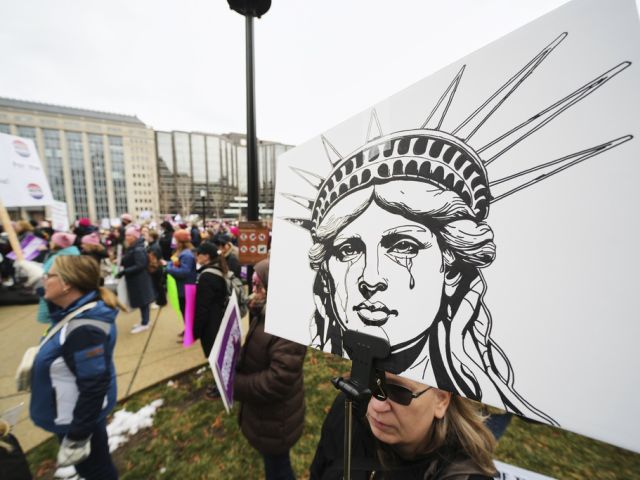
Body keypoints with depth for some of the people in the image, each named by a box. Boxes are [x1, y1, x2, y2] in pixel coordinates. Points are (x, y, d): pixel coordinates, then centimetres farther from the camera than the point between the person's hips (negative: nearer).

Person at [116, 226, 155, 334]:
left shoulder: (138, 249, -21)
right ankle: (144, 321, 29)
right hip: (136, 279, 9)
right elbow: (128, 261, 15)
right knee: (142, 301, 17)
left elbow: (140, 266, -26)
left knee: (142, 301, 2)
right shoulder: (132, 248, 10)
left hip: (139, 279, -9)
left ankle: (144, 324, 13)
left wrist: (123, 272, -25)